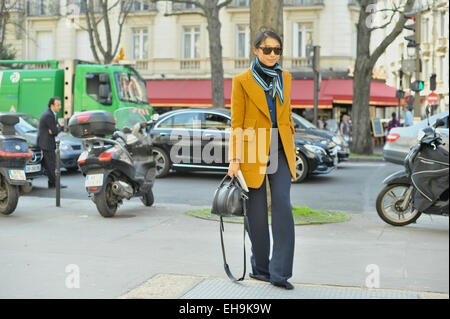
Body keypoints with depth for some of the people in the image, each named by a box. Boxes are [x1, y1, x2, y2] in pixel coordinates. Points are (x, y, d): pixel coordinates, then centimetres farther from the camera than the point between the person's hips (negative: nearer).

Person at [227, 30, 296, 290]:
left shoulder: (285, 78, 12)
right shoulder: (242, 81, -2)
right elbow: (237, 123, -3)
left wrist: (292, 150, 16)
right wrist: (234, 159, -8)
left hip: (280, 151, 3)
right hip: (254, 151, -3)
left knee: (282, 206, -9)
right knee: (257, 212, 4)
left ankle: (280, 272, -7)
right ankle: (260, 267, 20)